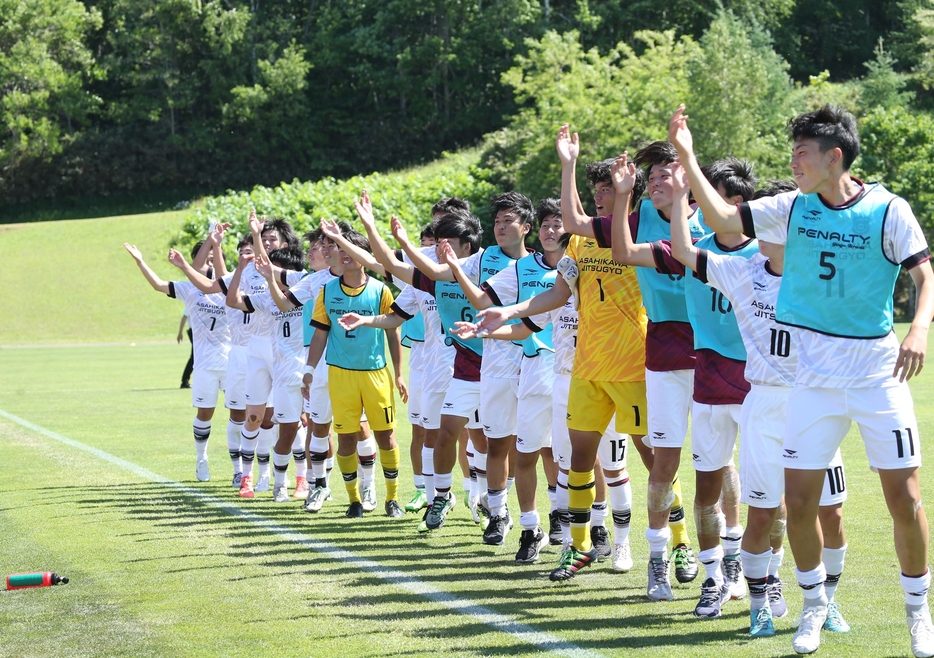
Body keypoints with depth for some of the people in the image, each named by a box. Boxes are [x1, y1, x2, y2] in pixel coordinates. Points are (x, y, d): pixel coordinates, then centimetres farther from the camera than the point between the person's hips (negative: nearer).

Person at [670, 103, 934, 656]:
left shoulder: (888, 210, -8)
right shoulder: (793, 209, 2)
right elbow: (723, 219, 0)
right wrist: (687, 158, -6)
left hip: (880, 374, -3)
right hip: (816, 377, 3)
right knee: (799, 497, 1)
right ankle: (815, 603, 22)